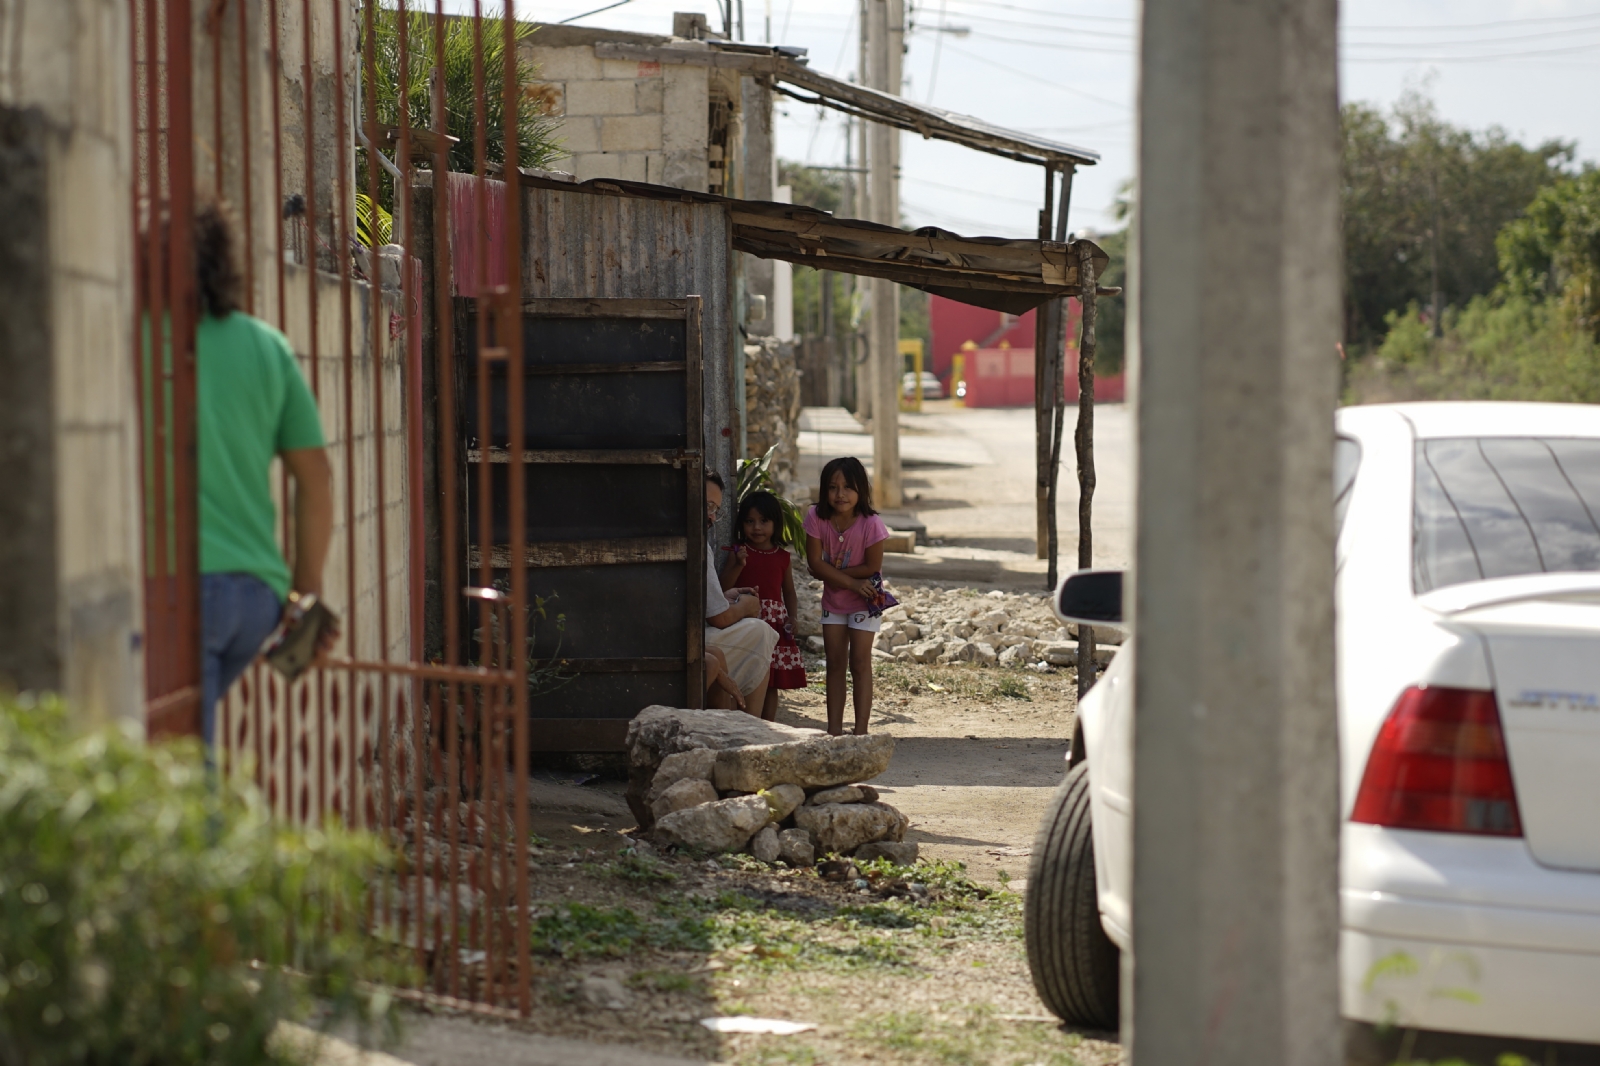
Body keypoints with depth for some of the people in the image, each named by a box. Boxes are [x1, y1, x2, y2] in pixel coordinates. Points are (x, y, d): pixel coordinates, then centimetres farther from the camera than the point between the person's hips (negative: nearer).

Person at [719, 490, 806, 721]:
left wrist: (792, 618, 1)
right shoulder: (740, 552, 2)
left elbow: (789, 592, 15)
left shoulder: (782, 556, 11)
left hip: (776, 623, 3)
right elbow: (724, 586, -6)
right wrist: (739, 565, -19)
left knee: (772, 684, 6)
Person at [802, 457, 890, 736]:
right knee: (835, 663, 7)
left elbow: (872, 568, -22)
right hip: (833, 600, 4)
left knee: (859, 663, -5)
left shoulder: (871, 524, -26)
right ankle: (834, 729, 11)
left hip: (864, 601, -4)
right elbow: (815, 565, -18)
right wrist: (852, 582, -23)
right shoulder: (817, 518, -17)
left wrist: (832, 572, -21)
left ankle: (861, 730, -2)